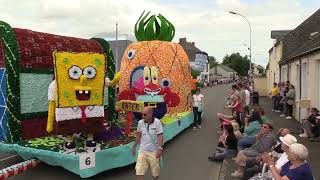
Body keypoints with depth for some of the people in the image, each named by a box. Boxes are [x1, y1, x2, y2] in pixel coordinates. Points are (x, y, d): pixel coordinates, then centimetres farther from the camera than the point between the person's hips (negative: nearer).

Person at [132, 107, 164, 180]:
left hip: (154, 152, -2)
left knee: (155, 173, 14)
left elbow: (160, 136, -13)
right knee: (139, 172, -4)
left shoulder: (157, 122, -13)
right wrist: (134, 146, 16)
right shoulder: (140, 122, -2)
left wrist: (160, 148, -23)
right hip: (142, 151, 2)